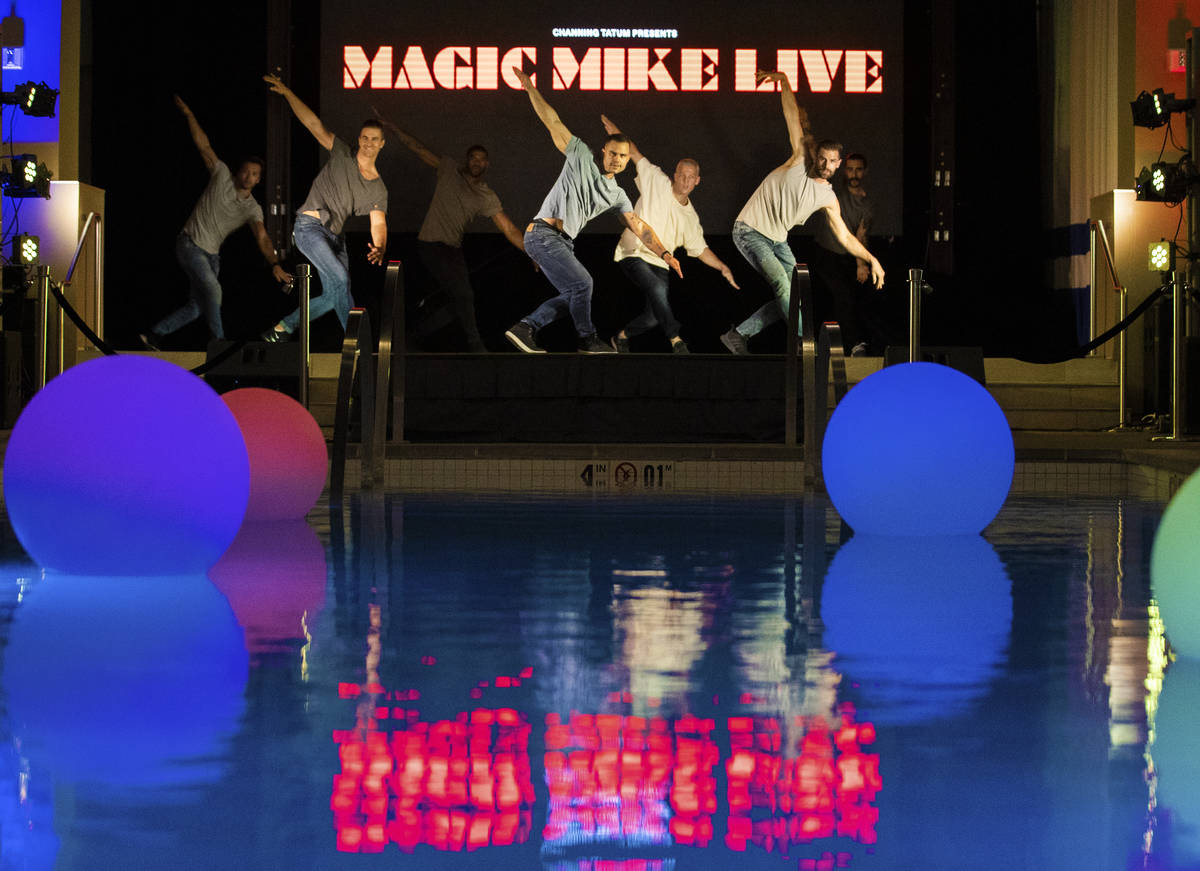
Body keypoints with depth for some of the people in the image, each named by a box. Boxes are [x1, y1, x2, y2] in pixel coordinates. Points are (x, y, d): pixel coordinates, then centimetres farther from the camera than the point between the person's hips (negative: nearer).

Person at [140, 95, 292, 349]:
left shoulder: (253, 209, -3)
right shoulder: (222, 177, -8)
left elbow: (262, 239, -18)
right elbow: (203, 145, -9)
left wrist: (275, 264, -35)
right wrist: (188, 114, -14)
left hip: (211, 253, 5)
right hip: (190, 244, -5)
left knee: (198, 306, 4)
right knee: (212, 289, -22)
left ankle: (154, 334, 15)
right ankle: (219, 342, -16)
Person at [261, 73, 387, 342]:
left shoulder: (378, 189, 7)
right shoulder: (342, 155, 1)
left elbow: (378, 223, -6)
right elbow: (313, 124, -4)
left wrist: (379, 248, -28)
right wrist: (287, 93, -10)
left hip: (335, 236, 6)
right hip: (309, 226, -6)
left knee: (333, 296, 4)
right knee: (340, 277, -22)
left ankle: (282, 328, 19)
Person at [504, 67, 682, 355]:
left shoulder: (616, 195, 15)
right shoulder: (581, 156, 1)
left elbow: (639, 227, 10)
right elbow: (553, 122, -2)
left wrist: (664, 253, -2)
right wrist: (530, 88, -7)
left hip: (563, 241, 8)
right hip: (542, 232, -8)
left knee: (571, 295, 6)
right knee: (581, 283, -15)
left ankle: (524, 328, 6)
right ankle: (587, 340, 1)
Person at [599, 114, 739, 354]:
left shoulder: (690, 217, 10)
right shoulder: (657, 183, -1)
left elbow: (700, 249, 16)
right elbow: (635, 154, 2)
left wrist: (722, 267, 4)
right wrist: (616, 133, -3)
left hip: (660, 263, 5)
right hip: (633, 254, -5)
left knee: (654, 316, -6)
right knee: (657, 288, -32)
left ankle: (621, 337, 22)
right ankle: (675, 339, -27)